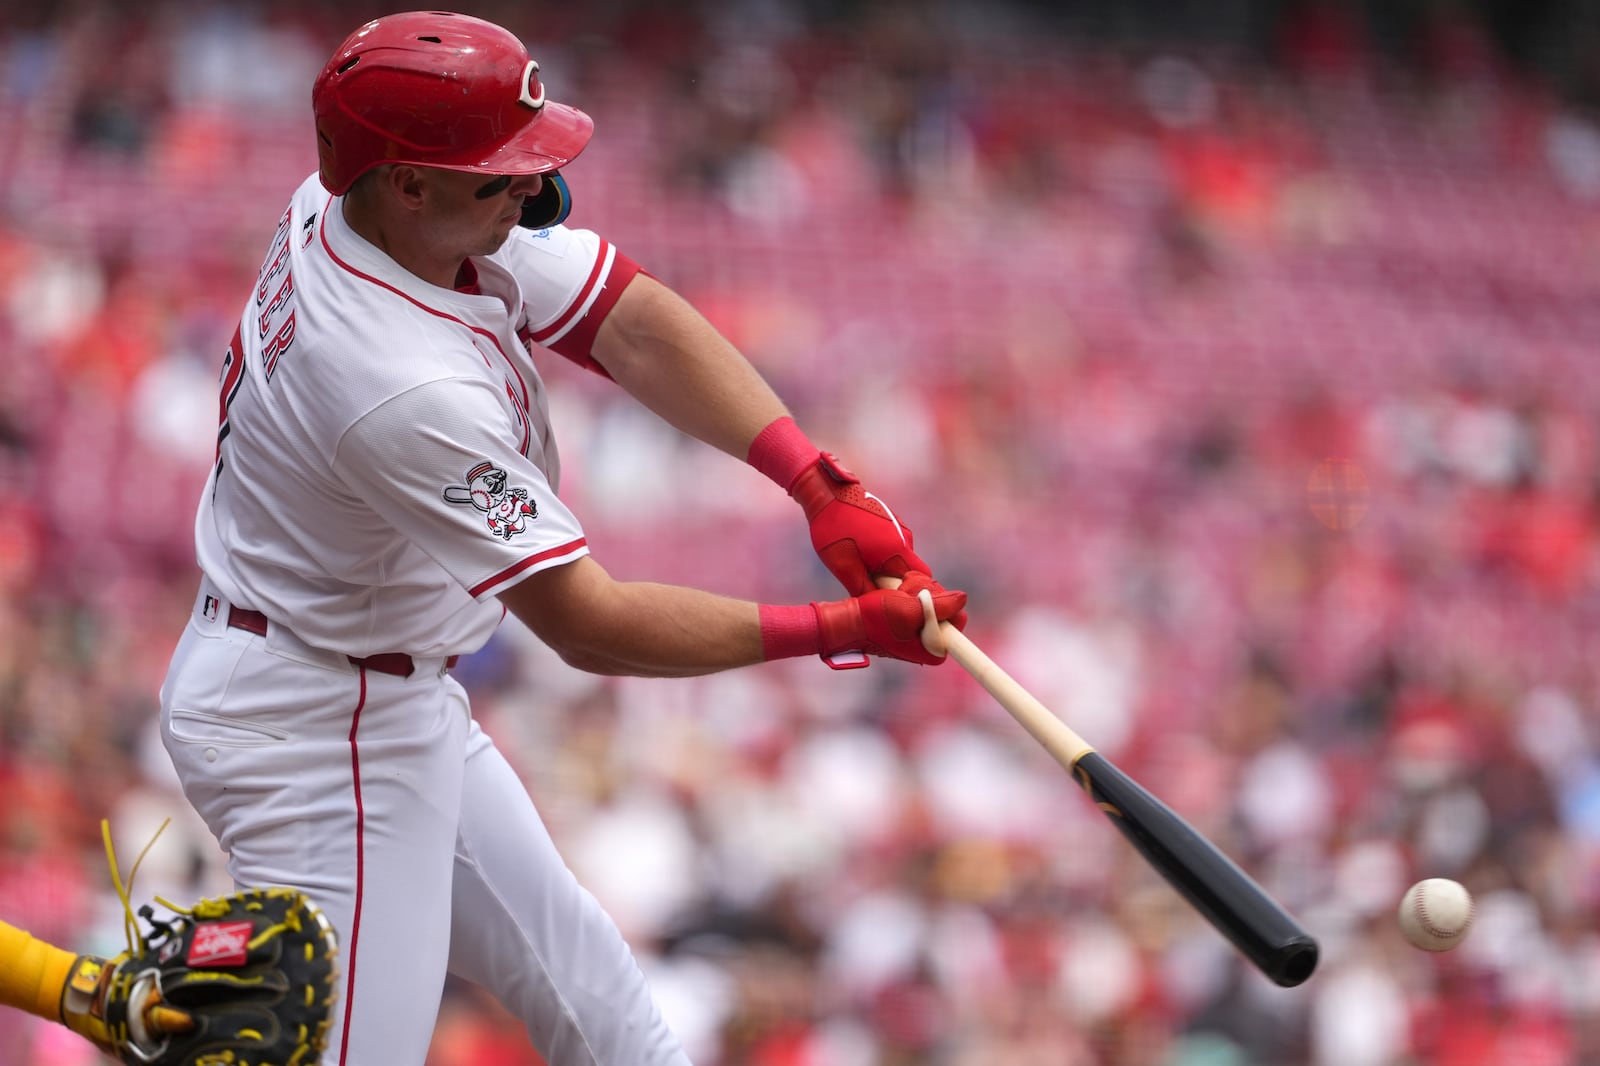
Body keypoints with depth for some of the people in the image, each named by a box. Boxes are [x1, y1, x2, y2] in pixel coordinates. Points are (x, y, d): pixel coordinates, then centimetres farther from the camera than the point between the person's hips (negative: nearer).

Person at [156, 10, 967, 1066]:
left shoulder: (353, 204, -9)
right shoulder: (409, 388, -34)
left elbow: (633, 320, -10)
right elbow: (589, 625, -28)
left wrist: (818, 480, -21)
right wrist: (839, 631, -25)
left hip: (396, 702, 10)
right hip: (317, 734, -10)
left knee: (570, 968, 18)